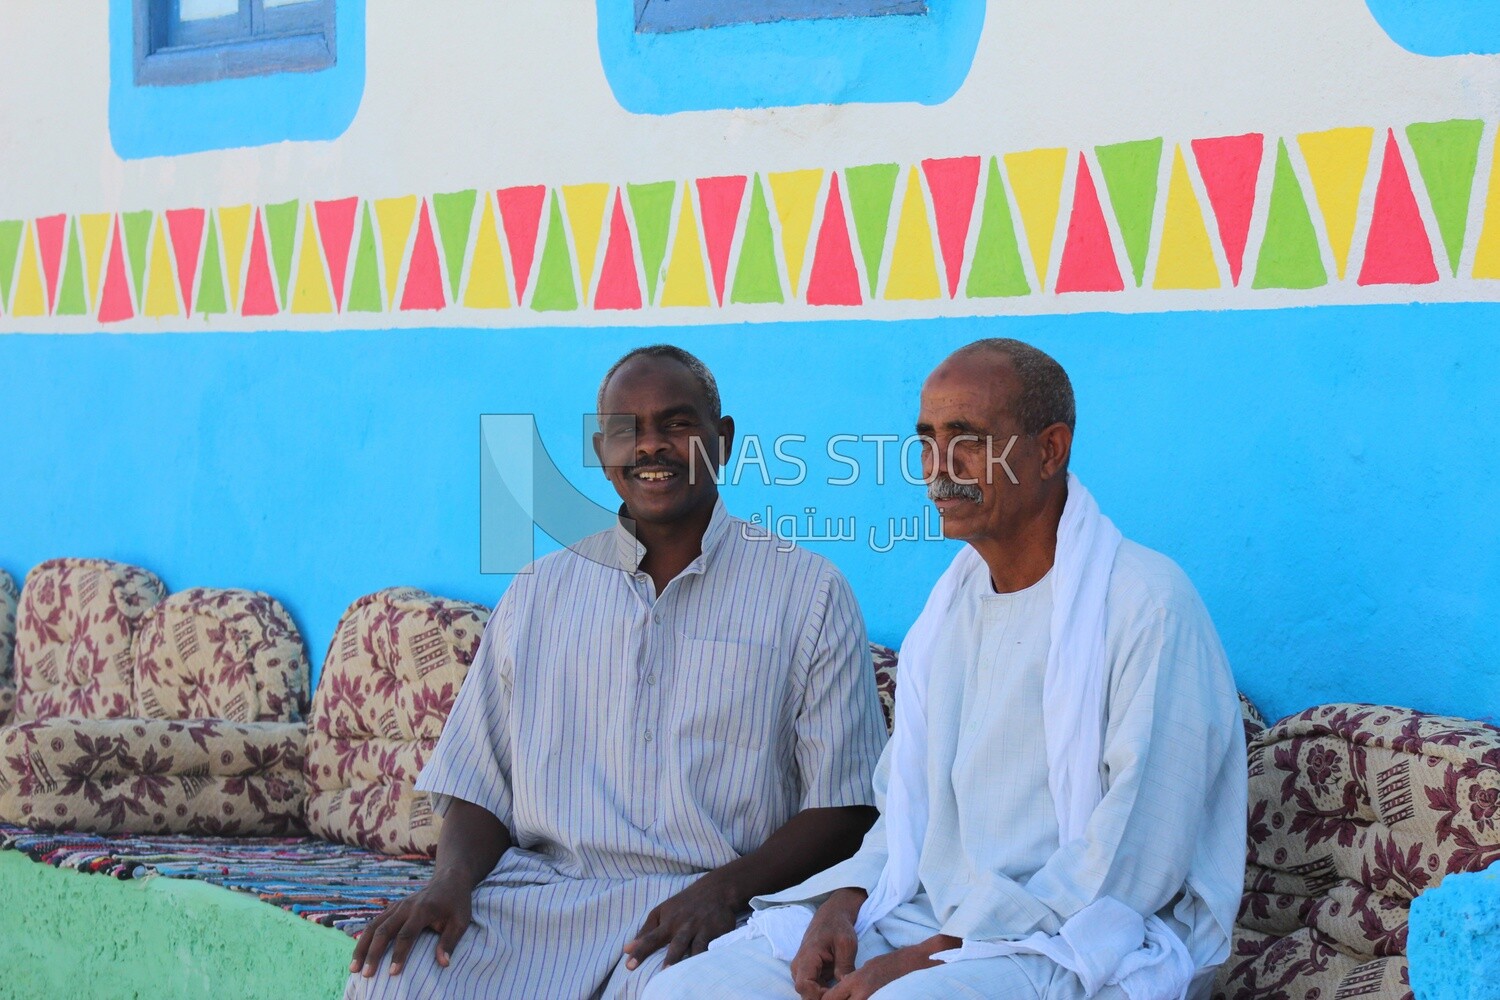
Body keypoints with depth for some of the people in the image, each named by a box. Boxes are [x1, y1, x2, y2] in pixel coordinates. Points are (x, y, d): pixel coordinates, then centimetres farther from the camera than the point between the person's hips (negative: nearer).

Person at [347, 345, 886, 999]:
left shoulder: (809, 593, 6)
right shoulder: (541, 592, 16)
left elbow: (843, 805, 0)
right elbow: (480, 785, 13)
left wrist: (724, 890, -16)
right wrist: (452, 879, -9)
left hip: (702, 902, -3)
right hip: (536, 888, 3)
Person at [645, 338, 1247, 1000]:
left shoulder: (1146, 604, -11)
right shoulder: (951, 603, 15)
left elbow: (1137, 865, -17)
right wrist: (844, 903, -1)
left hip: (1086, 940, -7)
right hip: (930, 917, 7)